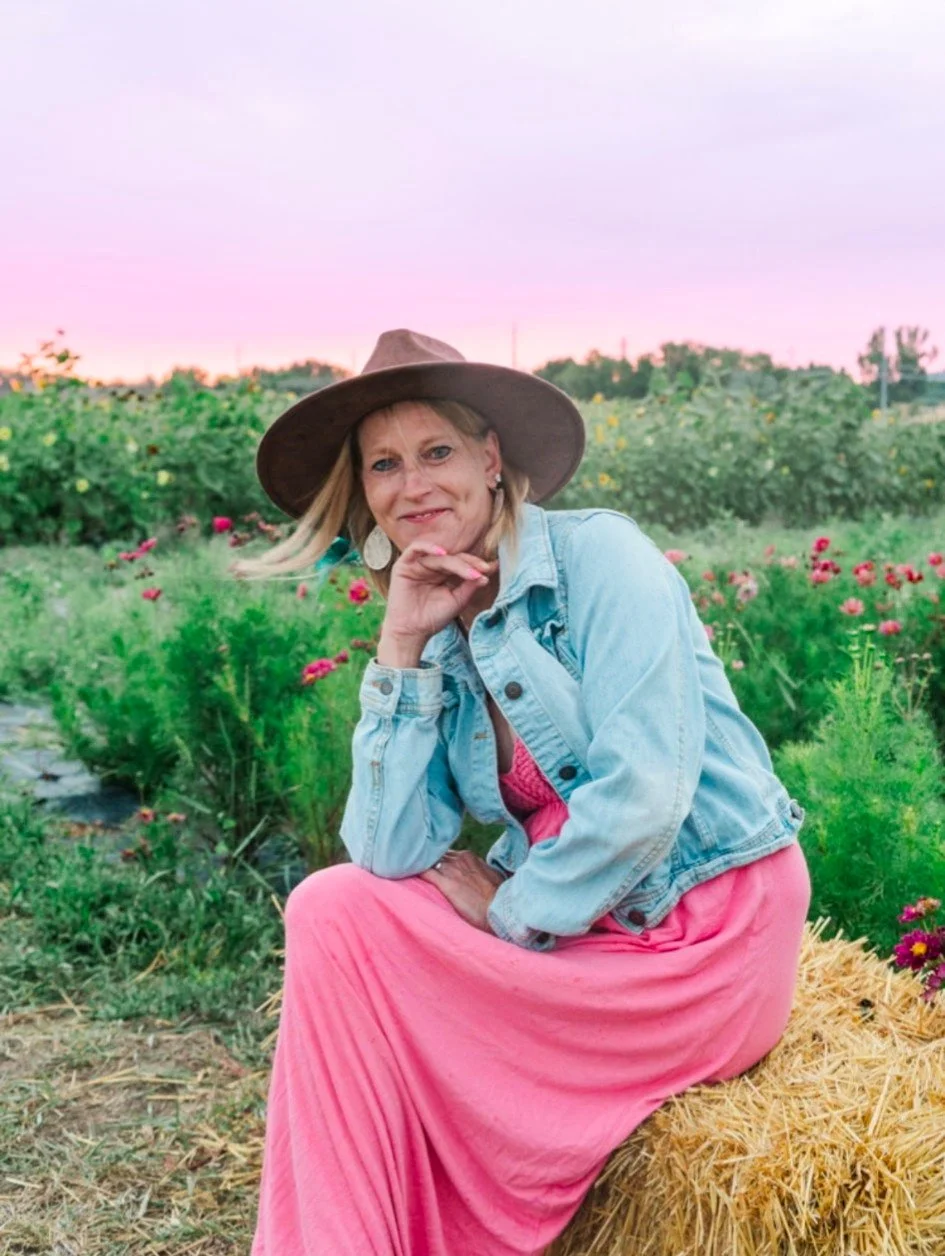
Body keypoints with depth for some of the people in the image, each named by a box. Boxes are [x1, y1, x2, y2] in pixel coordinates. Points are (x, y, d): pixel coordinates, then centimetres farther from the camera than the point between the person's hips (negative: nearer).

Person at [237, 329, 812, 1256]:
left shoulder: (597, 553, -12)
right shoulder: (439, 638, 6)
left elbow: (646, 793, -21)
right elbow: (391, 856, -6)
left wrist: (512, 913, -9)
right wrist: (400, 649, -10)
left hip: (709, 935, -6)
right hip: (580, 924, 6)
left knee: (338, 921, -13)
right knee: (335, 909, -9)